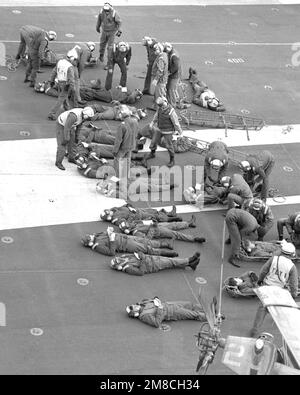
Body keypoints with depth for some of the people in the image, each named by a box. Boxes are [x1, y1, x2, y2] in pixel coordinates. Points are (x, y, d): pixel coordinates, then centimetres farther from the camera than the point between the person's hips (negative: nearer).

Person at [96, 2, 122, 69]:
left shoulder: (114, 13, -25)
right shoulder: (101, 11, -13)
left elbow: (119, 22, -14)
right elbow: (99, 19, 6)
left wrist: (118, 30, -17)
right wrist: (97, 27, 19)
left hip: (112, 32, -4)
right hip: (104, 31, 4)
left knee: (110, 47, -5)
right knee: (102, 43, 22)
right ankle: (101, 55, 52)